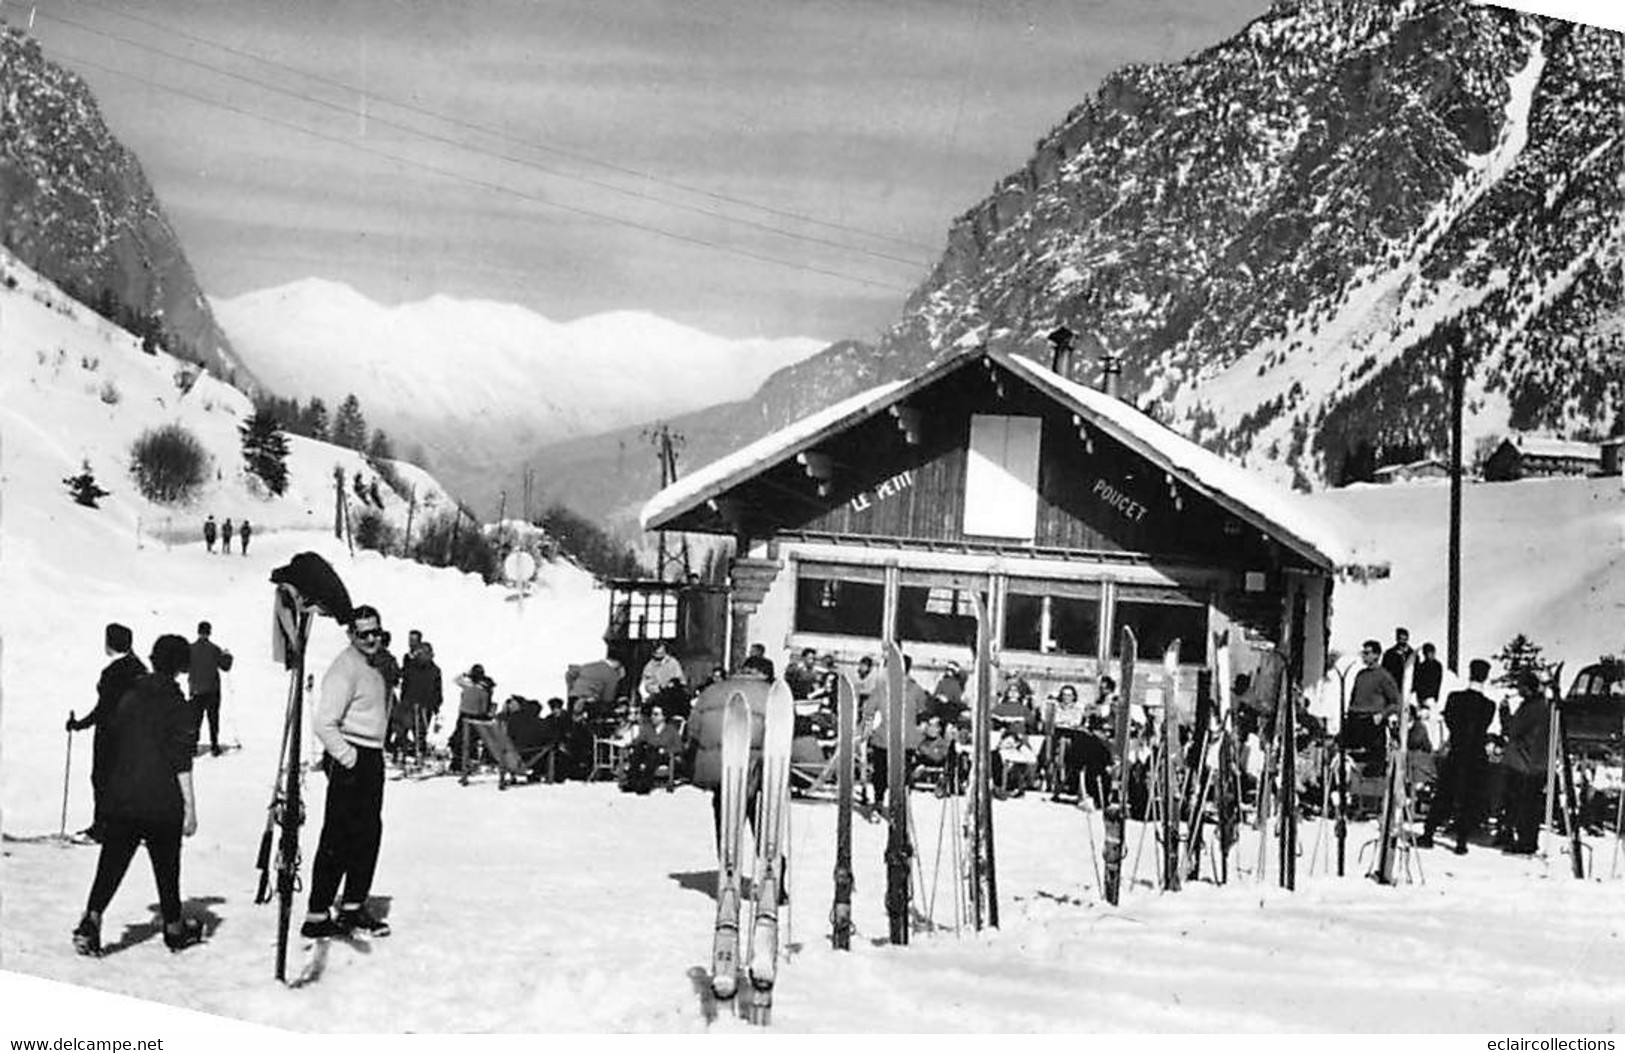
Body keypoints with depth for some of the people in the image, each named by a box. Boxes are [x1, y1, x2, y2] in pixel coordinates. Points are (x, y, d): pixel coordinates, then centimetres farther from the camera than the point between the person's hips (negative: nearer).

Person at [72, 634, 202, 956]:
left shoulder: (129, 698, 8)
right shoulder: (175, 704, -8)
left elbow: (112, 747, 15)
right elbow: (181, 762, -12)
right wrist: (190, 807, -9)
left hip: (121, 799, 4)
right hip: (163, 803, -4)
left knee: (111, 864, 3)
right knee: (166, 867, 11)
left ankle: (91, 920, -15)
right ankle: (174, 928, 25)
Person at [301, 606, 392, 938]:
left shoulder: (376, 666, 14)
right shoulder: (345, 668, -16)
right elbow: (324, 723, -22)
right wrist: (348, 758, -19)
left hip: (372, 758, 10)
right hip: (350, 762, -9)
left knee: (369, 833, 14)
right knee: (338, 840, -7)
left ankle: (354, 906, 24)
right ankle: (317, 916, -2)